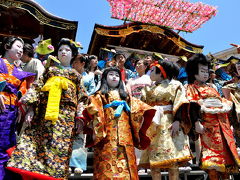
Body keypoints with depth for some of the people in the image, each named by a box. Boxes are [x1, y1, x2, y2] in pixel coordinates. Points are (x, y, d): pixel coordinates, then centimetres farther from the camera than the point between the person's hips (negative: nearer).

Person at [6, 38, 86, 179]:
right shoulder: (50, 70, 22)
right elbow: (37, 87, 11)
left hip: (65, 116, -1)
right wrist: (31, 108, -4)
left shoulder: (76, 75, 20)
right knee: (34, 141, -9)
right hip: (45, 112, 1)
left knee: (59, 146, -6)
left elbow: (81, 98, 12)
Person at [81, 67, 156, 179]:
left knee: (127, 169, -1)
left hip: (125, 137, 3)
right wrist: (96, 132, -14)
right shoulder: (100, 96, 12)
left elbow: (137, 112, 16)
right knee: (107, 169, -7)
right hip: (107, 138, -2)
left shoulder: (126, 97, 23)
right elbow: (93, 113, -3)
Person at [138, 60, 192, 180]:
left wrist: (177, 121, -17)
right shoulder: (148, 89, 21)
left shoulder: (175, 85, 7)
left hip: (169, 124, -4)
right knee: (153, 161, 1)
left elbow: (180, 105, -5)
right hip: (152, 126, 4)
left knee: (172, 159, -6)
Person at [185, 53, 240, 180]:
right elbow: (192, 106, -10)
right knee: (212, 155, -9)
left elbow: (223, 102, 25)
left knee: (226, 152, 7)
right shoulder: (192, 88, 4)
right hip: (208, 123, -7)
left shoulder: (211, 88, 27)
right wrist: (196, 123, -21)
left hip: (222, 123, 7)